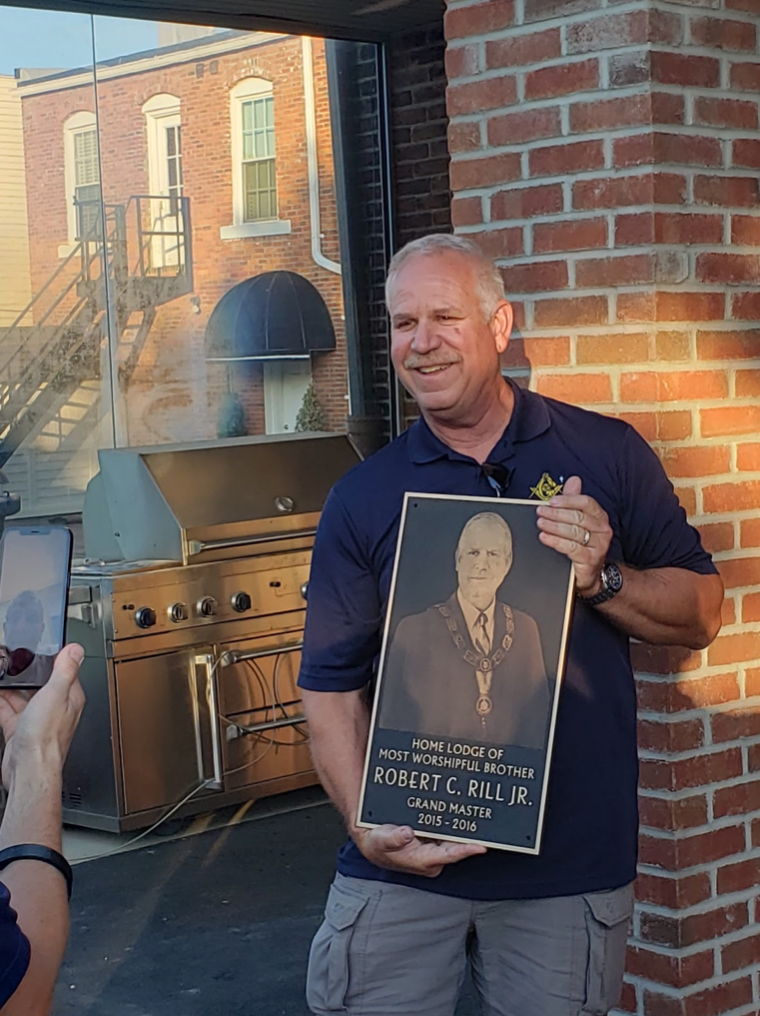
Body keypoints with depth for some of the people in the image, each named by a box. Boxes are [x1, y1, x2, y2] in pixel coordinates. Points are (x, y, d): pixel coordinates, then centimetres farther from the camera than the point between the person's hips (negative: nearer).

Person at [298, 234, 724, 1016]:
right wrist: (367, 824, -13)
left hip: (571, 864, 0)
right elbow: (331, 684, 1)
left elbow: (700, 615, 3)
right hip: (404, 865, 1)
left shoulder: (607, 455, 2)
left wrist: (601, 578, -16)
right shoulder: (362, 498, 3)